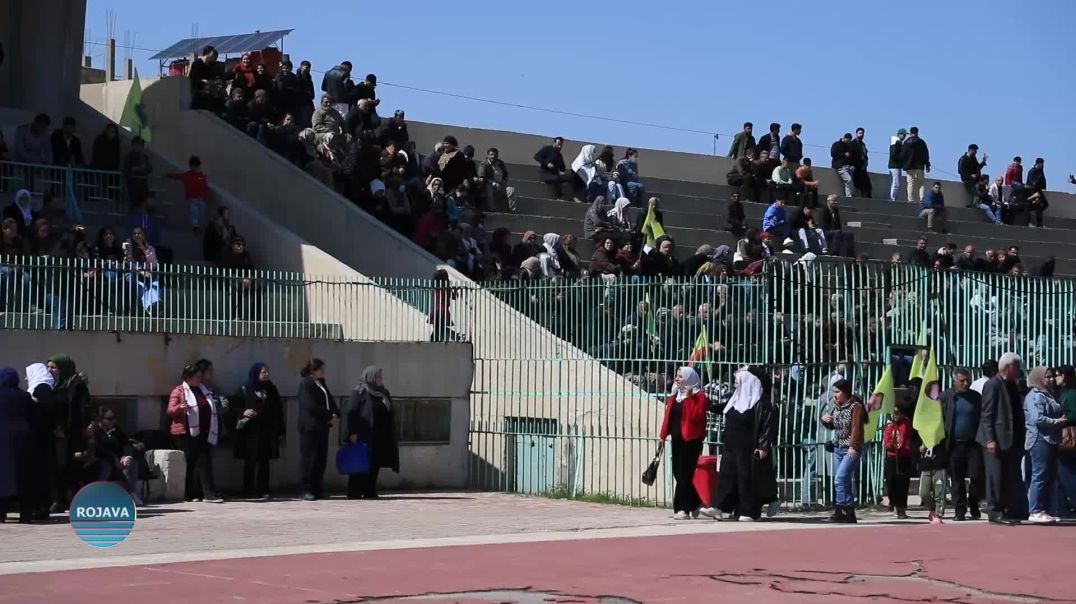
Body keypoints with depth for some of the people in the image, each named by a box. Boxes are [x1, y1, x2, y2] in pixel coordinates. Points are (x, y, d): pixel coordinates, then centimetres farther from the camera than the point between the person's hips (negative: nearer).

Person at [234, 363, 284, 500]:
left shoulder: (271, 388, 13)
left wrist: (280, 430, 6)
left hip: (267, 431, 3)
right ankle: (248, 492, 2)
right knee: (250, 461, -1)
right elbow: (236, 407, 3)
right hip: (250, 431, -3)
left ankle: (262, 491, 2)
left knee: (264, 461, 0)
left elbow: (278, 410, 12)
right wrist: (243, 412, -19)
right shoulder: (245, 389, 3)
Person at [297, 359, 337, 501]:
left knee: (321, 459, 8)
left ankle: (318, 489, 13)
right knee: (308, 458, -4)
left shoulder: (321, 383, 18)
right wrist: (329, 416, -12)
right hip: (310, 426, -8)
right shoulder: (305, 384, -9)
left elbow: (329, 399, 17)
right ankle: (307, 490, -1)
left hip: (322, 426, 8)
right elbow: (311, 406, -17)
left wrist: (336, 413, -2)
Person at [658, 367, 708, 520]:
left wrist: (689, 398, -22)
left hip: (691, 440, -8)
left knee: (683, 474, -7)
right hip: (677, 439, 8)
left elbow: (696, 416, -20)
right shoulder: (674, 395, 15)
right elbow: (668, 416, 16)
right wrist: (663, 435, 12)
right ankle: (694, 504, 20)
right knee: (678, 473, 8)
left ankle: (682, 508, -2)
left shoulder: (699, 396, -7)